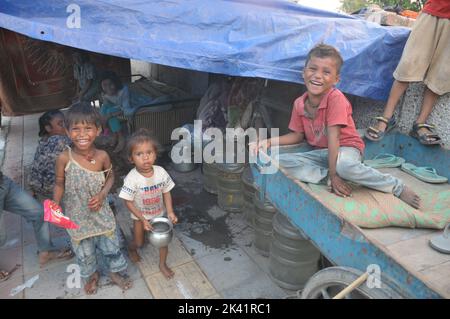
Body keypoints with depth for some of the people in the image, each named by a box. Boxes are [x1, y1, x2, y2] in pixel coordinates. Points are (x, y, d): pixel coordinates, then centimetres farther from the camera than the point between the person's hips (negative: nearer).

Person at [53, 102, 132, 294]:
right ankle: (92, 275, 50)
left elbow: (110, 177, 0)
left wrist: (102, 194, -15)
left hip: (100, 213, 1)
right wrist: (55, 204, -20)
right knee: (84, 251, 21)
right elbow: (60, 184, -7)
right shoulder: (64, 158, -22)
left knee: (110, 246, 17)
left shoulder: (102, 156, -18)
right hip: (77, 217, 0)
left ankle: (115, 272, 46)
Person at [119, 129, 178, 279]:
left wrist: (170, 212, -15)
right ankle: (132, 249, 54)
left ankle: (163, 264, 38)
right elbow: (128, 202, -20)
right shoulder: (132, 178, -29)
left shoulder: (160, 172, -20)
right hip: (140, 216, -2)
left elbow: (166, 192, -7)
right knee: (139, 243, 16)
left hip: (160, 214, 2)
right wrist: (143, 220, -21)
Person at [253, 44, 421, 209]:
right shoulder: (299, 103, -4)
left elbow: (333, 137, -25)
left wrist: (333, 174, -26)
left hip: (345, 147, -5)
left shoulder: (336, 98, -21)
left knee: (343, 164, -42)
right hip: (320, 152, 5)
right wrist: (269, 142, -5)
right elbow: (298, 135, 8)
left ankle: (398, 187, -20)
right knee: (280, 161, -16)